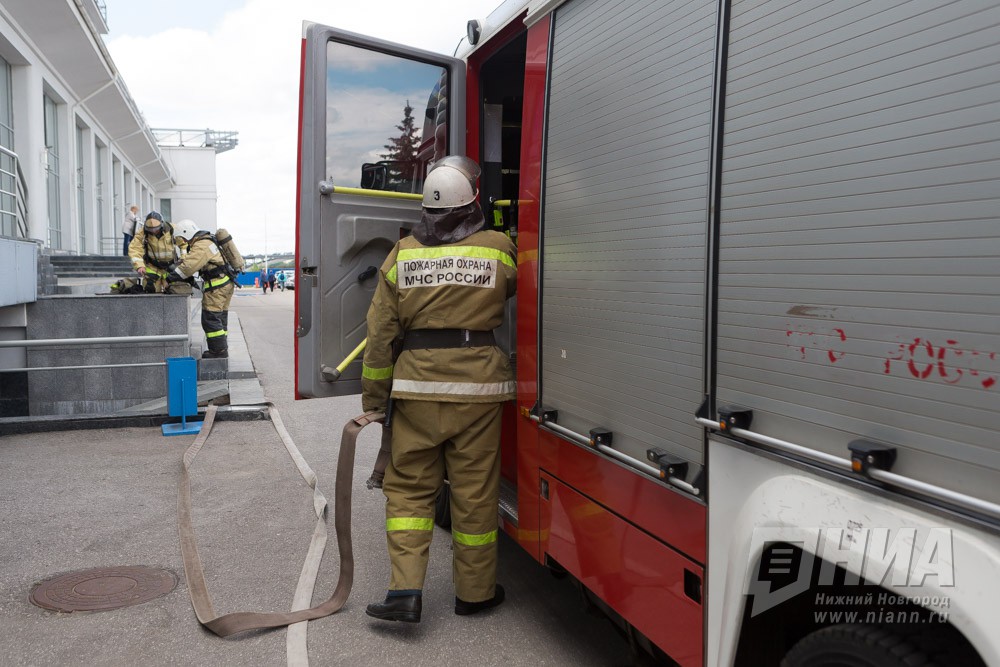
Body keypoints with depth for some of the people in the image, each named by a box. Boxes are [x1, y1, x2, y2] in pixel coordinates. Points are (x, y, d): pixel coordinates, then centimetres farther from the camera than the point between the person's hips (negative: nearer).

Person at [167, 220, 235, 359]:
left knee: (210, 319, -5)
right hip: (226, 283, 11)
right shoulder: (206, 240, 17)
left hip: (216, 287, -11)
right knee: (220, 318, 15)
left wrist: (171, 278, -15)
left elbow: (188, 266, -24)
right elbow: (189, 259, 19)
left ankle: (219, 351, -1)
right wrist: (174, 266, 5)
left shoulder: (201, 246, -17)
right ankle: (221, 350, 22)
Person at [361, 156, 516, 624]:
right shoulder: (499, 249, -1)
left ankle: (405, 590, 8)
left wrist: (373, 395, 11)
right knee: (475, 491, 10)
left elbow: (381, 332, 2)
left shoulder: (403, 253, 3)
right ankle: (474, 592, 25)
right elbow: (510, 288, 21)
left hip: (418, 386, 1)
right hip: (477, 386, -1)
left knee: (408, 486, 13)